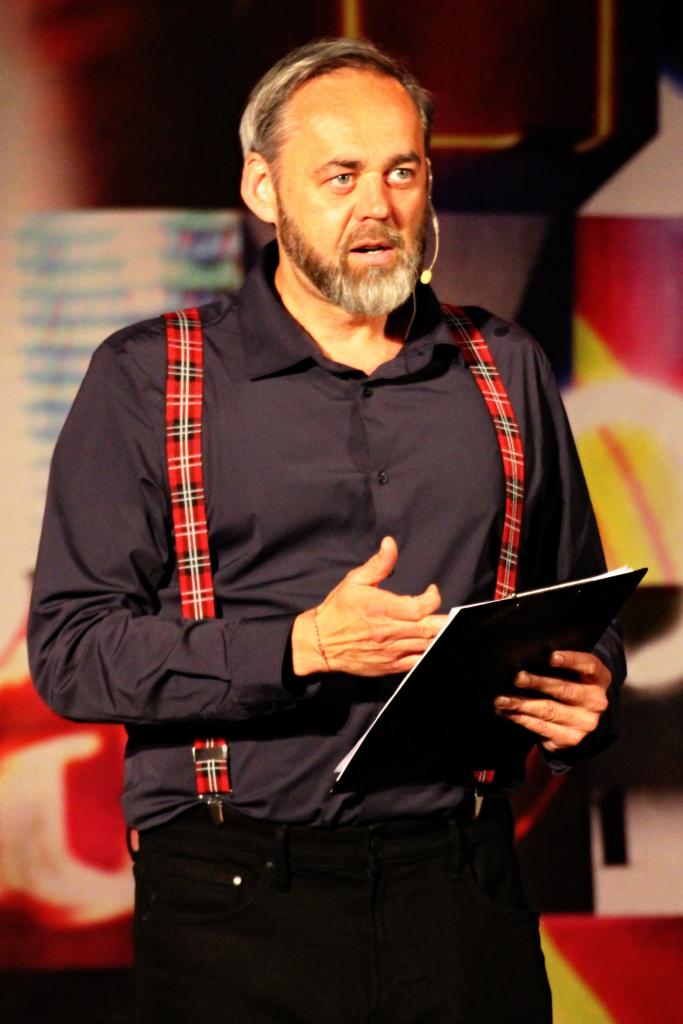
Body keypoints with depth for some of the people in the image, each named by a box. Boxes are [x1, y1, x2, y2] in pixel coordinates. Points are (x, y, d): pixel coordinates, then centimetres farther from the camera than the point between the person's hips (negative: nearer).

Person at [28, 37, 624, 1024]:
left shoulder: (506, 370, 14)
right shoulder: (147, 379, 3)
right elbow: (70, 649, -6)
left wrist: (585, 690, 0)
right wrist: (303, 646, -16)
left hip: (460, 888, 3)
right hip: (238, 896, -2)